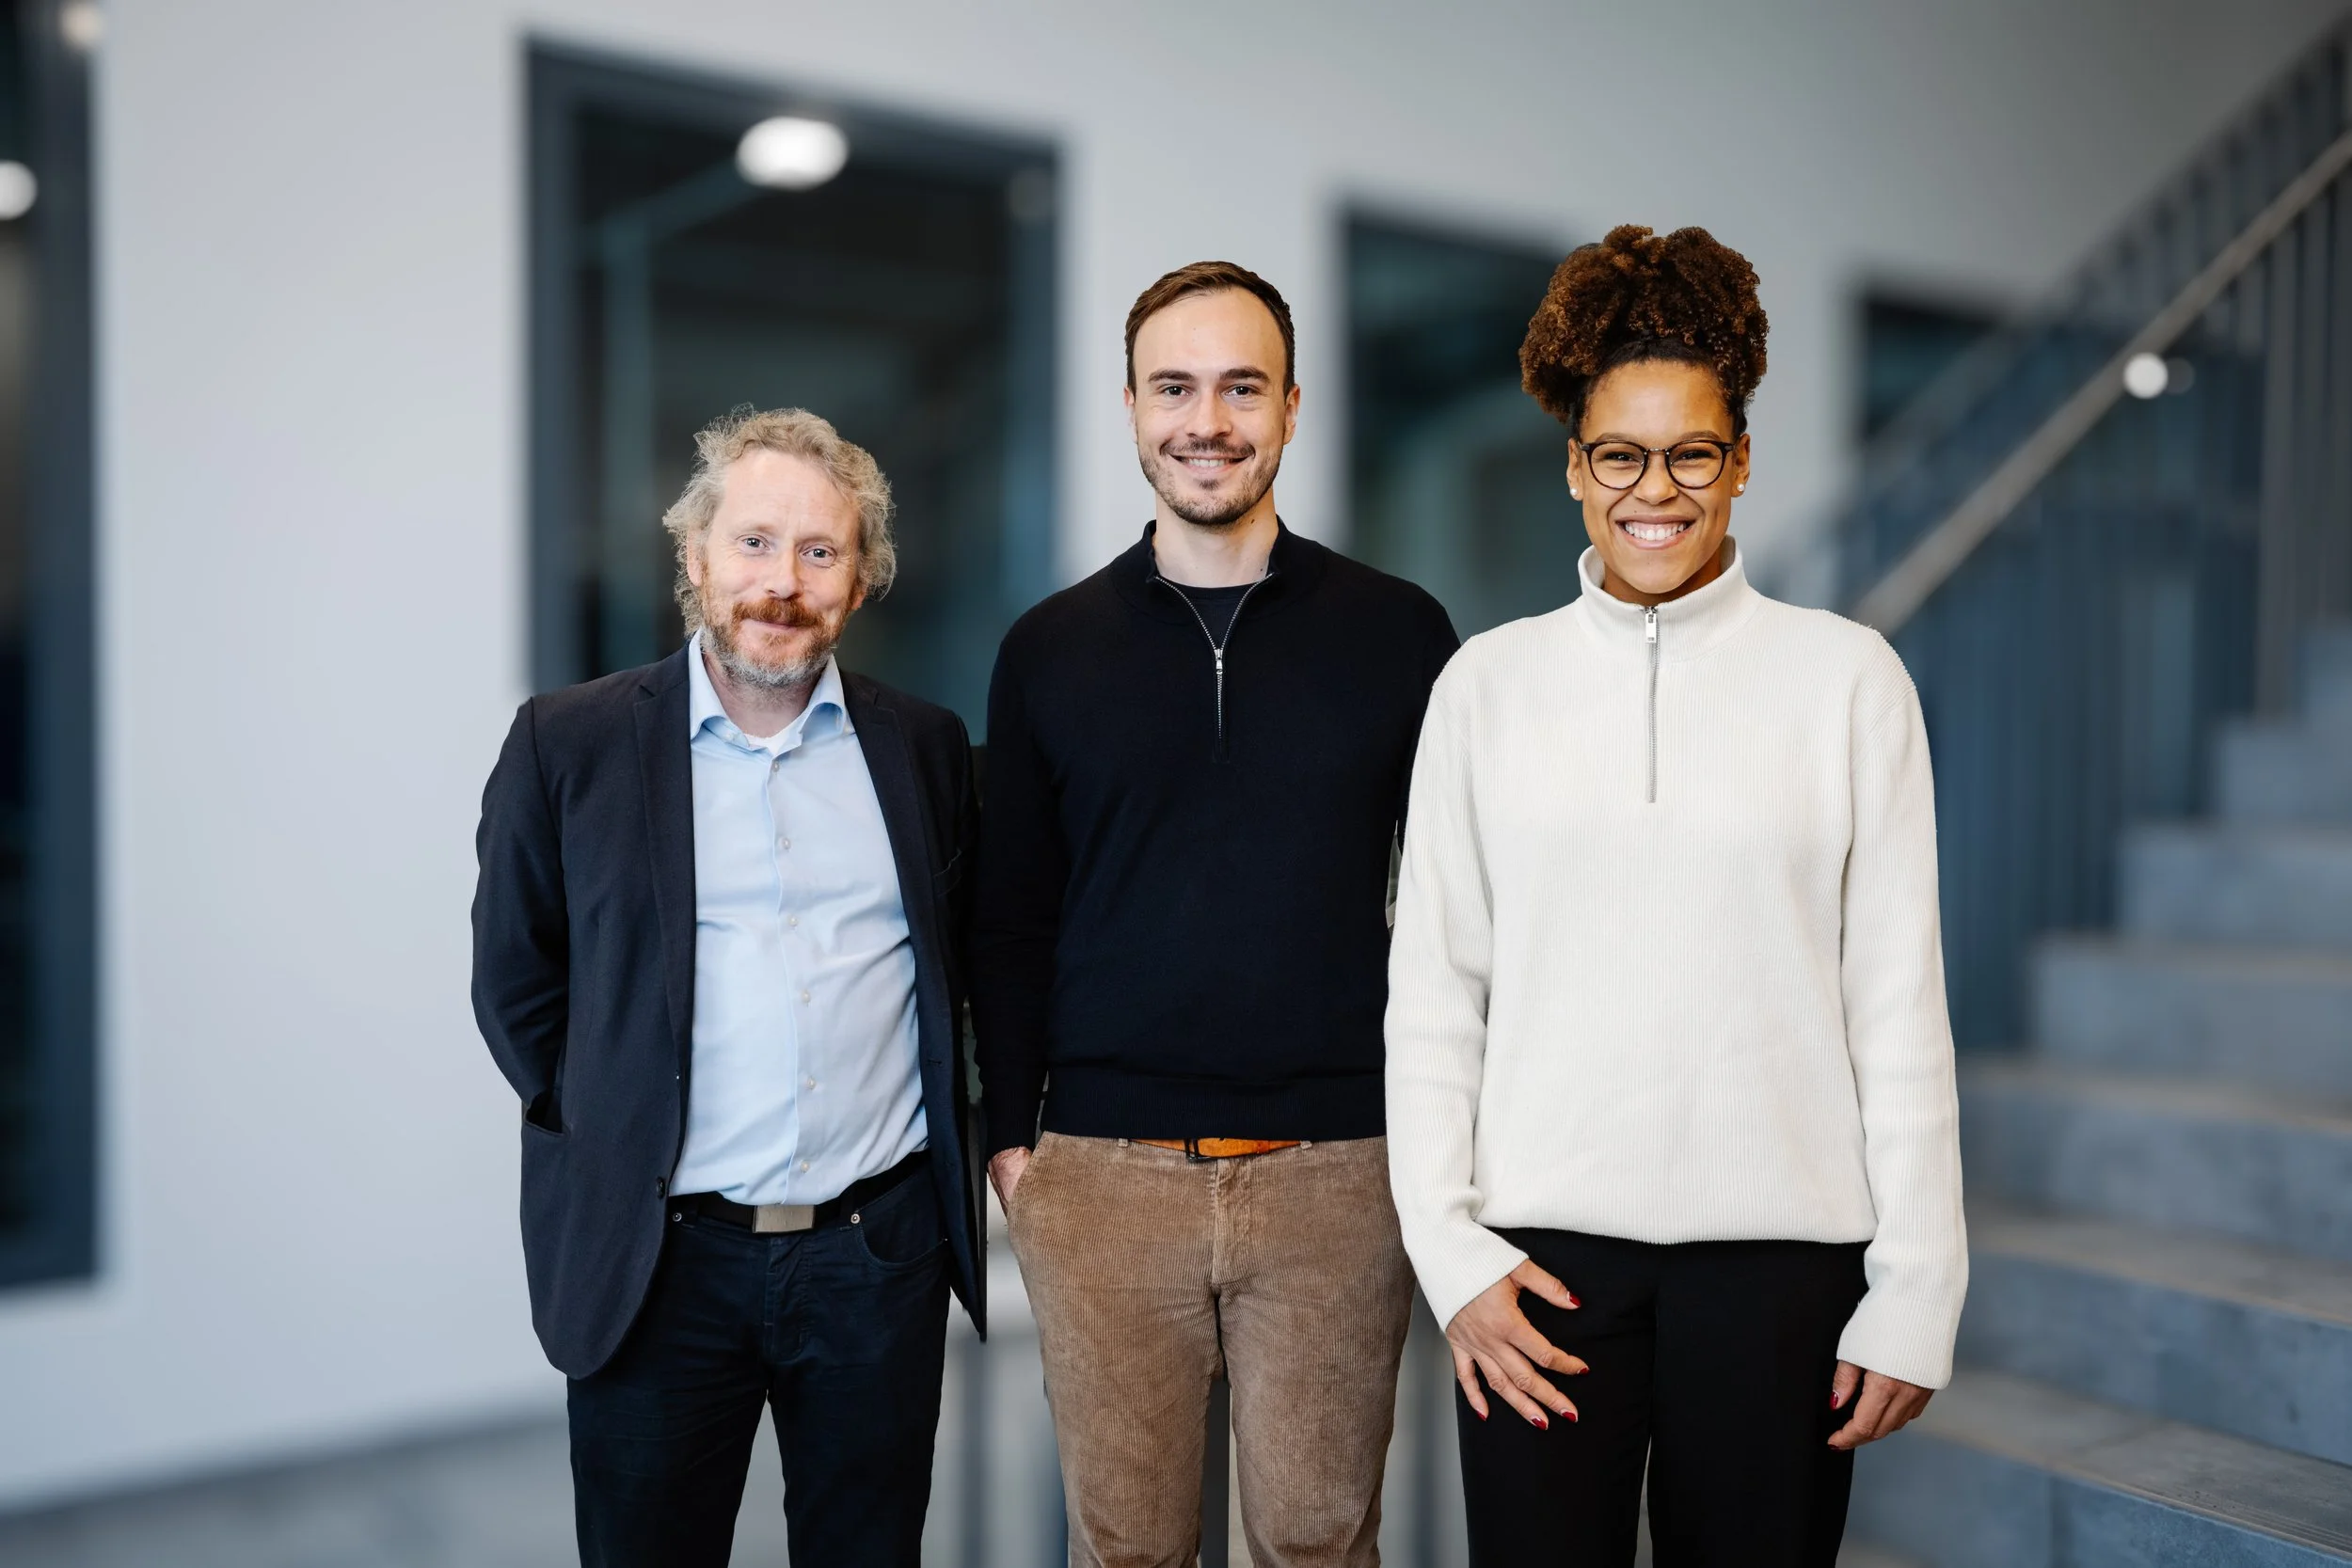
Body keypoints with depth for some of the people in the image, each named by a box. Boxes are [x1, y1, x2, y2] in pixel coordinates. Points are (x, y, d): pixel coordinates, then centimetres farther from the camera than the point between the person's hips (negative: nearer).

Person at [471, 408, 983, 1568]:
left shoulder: (926, 748, 5)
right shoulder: (567, 745, -2)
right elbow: (514, 982, 5)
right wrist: (605, 1137, 1)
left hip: (881, 1255, 2)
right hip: (658, 1261, -1)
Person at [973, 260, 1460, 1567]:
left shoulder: (1402, 634, 2)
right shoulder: (1050, 650, 5)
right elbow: (1012, 919, 8)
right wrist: (1013, 1129, 2)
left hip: (1338, 1171, 0)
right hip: (1103, 1175, 1)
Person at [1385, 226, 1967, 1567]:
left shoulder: (1848, 677, 3)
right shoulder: (1488, 683, 5)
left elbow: (1900, 1001, 3)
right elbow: (1432, 991, 6)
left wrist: (1914, 1290, 1)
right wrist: (1448, 1246, -1)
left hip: (1780, 1247, 0)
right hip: (1543, 1249, 1)